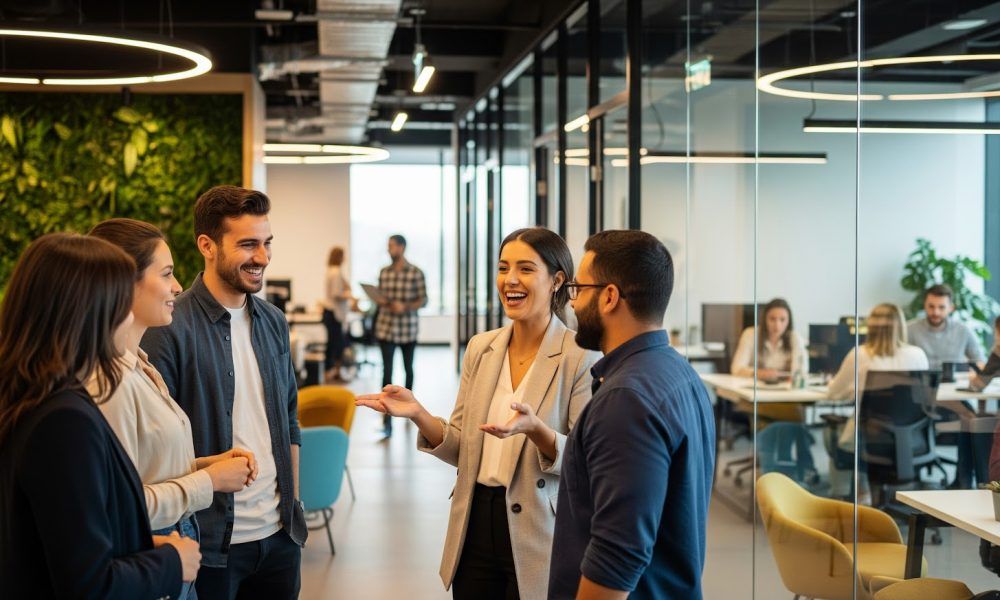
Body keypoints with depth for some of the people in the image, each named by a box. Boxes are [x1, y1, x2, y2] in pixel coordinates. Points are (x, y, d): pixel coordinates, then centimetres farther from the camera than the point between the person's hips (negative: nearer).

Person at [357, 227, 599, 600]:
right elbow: (463, 449, 7)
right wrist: (418, 414, -10)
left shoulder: (581, 358, -11)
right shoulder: (480, 348, 5)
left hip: (537, 536, -5)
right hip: (476, 526, 5)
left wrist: (535, 429, -30)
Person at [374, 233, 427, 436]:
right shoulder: (384, 273, 5)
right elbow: (379, 297, 14)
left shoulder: (415, 273, -6)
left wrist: (405, 307, -20)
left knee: (408, 368, 17)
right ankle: (387, 417, -13)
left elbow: (423, 300, -5)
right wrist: (380, 301, -9)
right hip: (386, 328, 2)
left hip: (408, 328, -1)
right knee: (387, 370, -8)